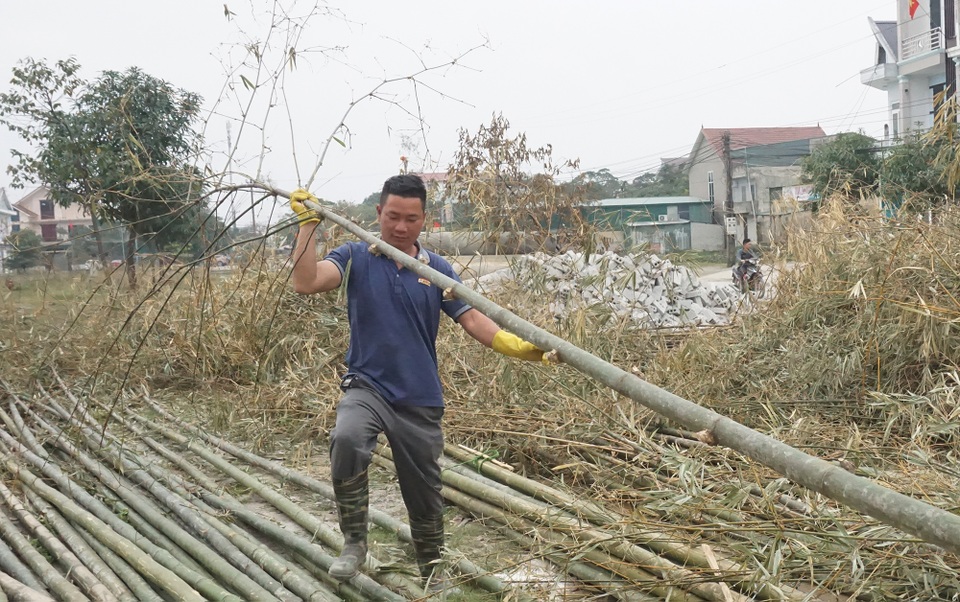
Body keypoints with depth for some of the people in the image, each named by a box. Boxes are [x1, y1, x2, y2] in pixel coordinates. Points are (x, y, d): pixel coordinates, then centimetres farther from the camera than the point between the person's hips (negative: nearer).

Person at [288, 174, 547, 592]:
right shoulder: (355, 257, -1)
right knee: (347, 439, -34)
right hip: (366, 385, -2)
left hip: (420, 399, 2)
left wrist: (520, 347, -17)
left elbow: (472, 320, -3)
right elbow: (306, 282, -16)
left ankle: (432, 575, 36)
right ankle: (354, 542, -14)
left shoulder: (437, 269, 4)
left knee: (424, 495, 12)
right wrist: (308, 223, -18)